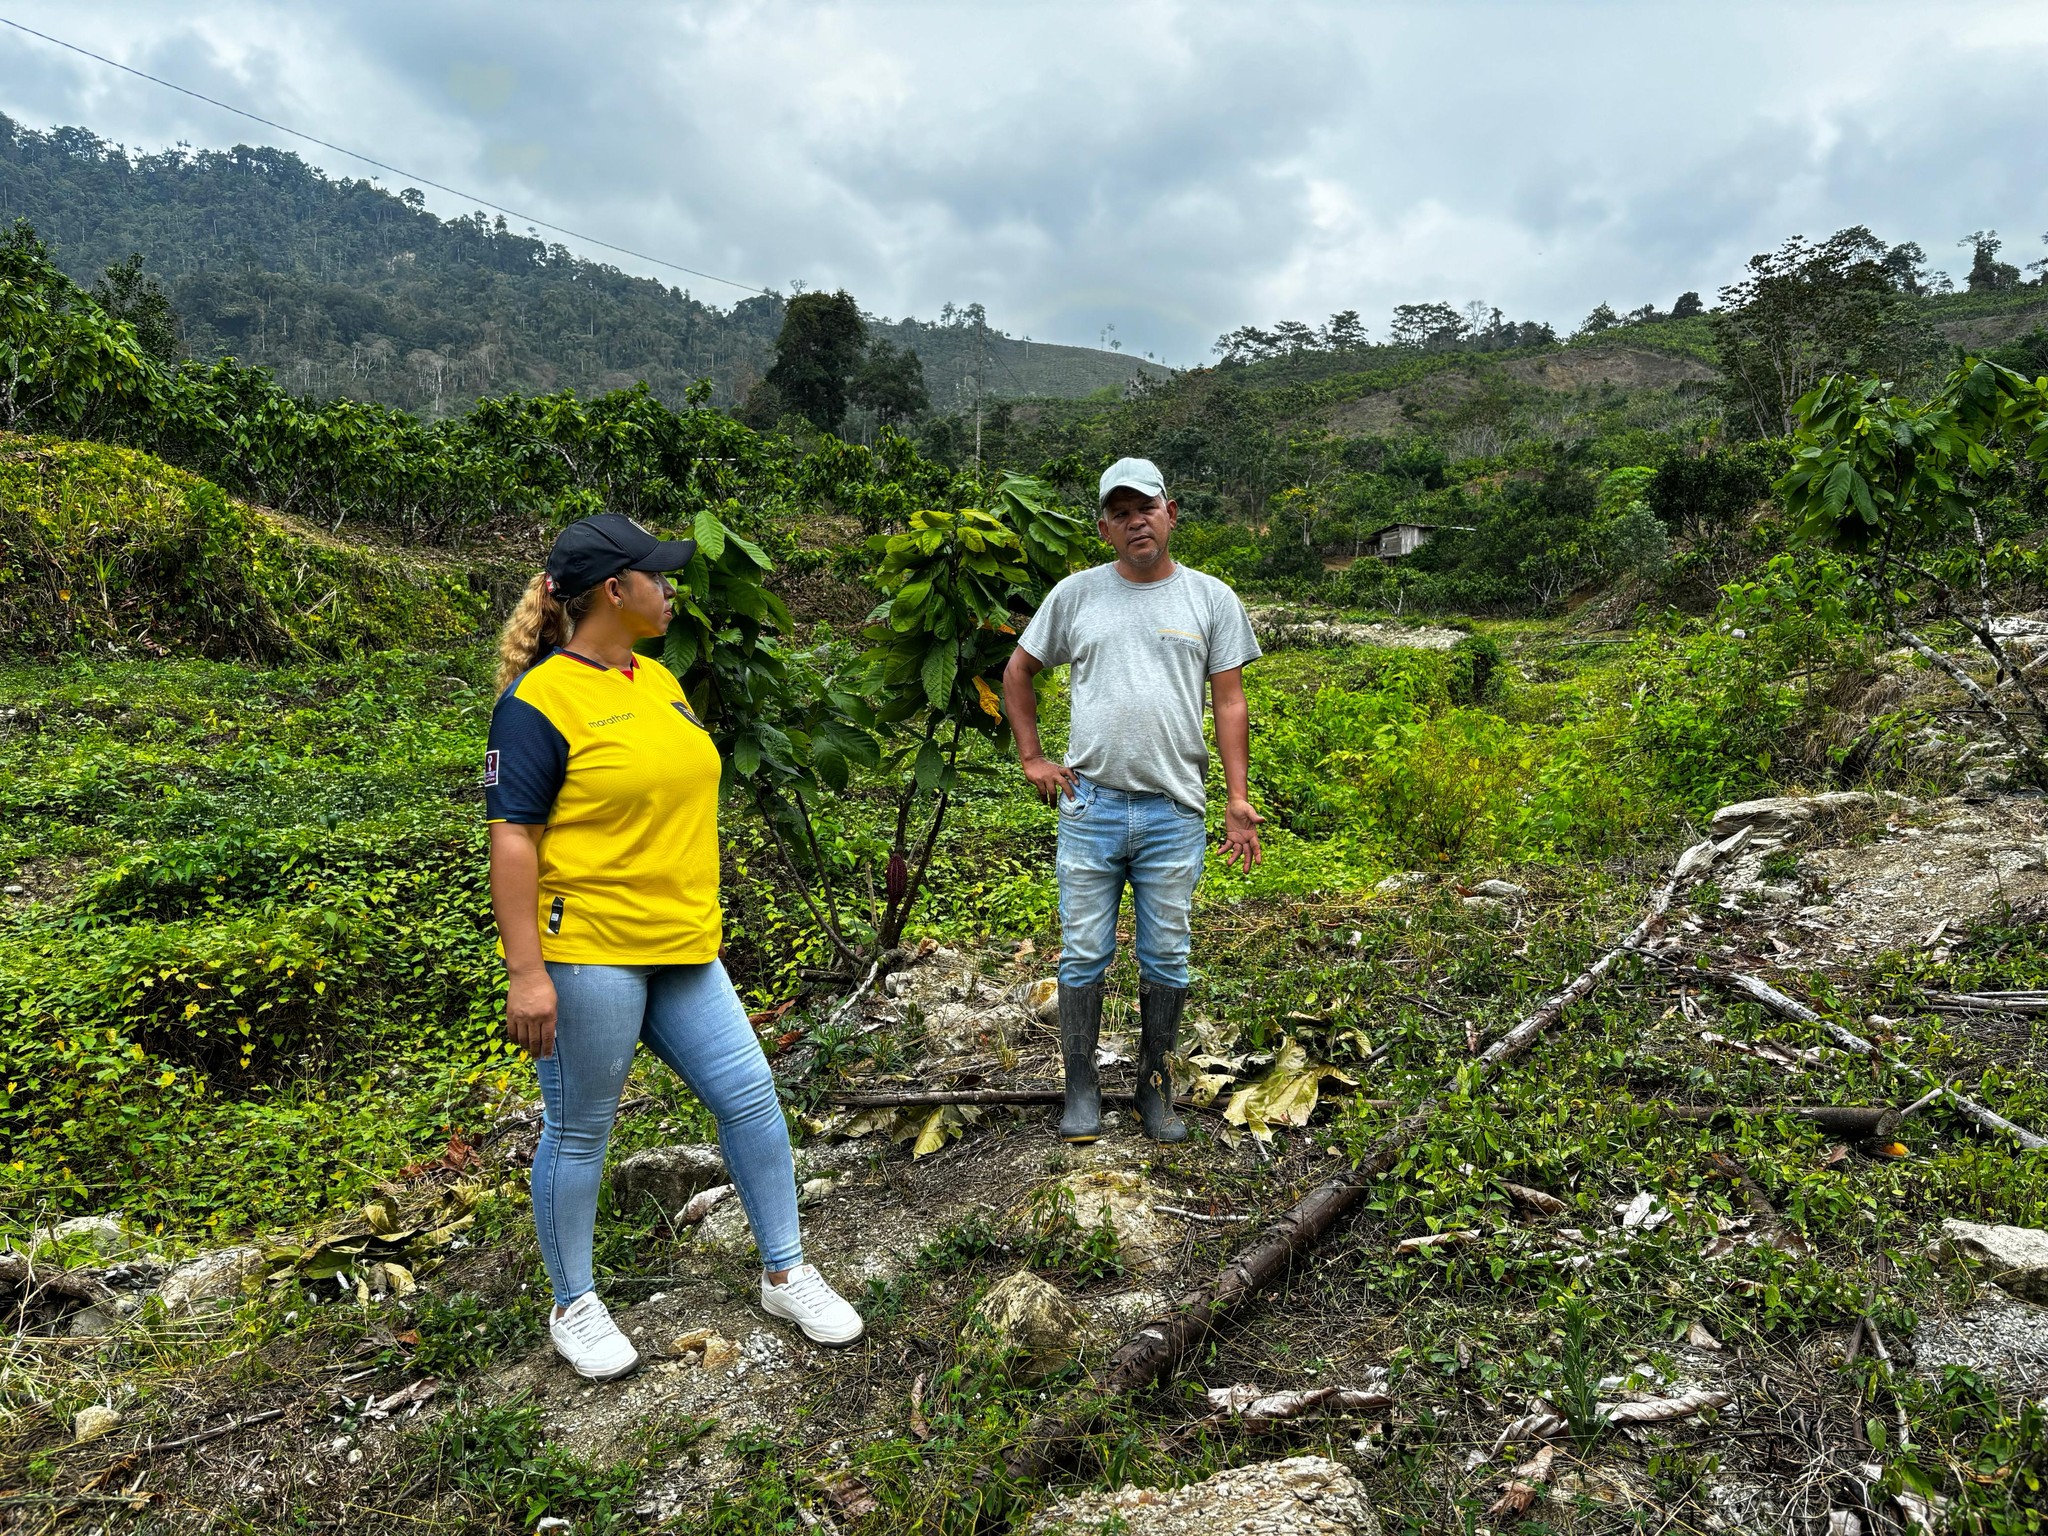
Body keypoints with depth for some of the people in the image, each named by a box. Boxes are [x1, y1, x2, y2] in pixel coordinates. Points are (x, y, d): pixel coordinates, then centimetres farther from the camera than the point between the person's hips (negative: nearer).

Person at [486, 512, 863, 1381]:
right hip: (588, 954, -7)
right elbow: (512, 839, -15)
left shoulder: (657, 679, 11)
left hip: (682, 950, 8)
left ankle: (785, 1274, 26)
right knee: (579, 1132, 9)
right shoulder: (539, 699, -13)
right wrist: (526, 973, -18)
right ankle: (574, 1307, 30)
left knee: (750, 1097, 9)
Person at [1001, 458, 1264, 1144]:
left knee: (1166, 959, 9)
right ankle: (1081, 1087, 18)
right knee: (1083, 954, 5)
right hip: (1090, 805, 0)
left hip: (1175, 813, 0)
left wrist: (1239, 800, -2)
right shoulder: (1076, 593, 6)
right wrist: (1032, 758, 7)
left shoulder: (1211, 598, 5)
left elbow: (1229, 702, 4)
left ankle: (1155, 1087, 24)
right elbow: (1017, 671, 15)